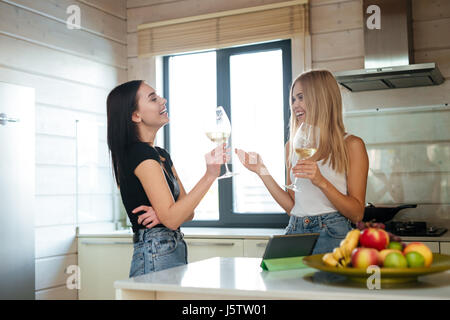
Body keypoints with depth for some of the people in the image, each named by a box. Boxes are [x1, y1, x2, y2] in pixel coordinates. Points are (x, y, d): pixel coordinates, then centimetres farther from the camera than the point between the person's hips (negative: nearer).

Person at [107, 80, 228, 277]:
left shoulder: (162, 155, 15)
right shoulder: (140, 154, -14)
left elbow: (187, 212, 10)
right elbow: (172, 219, -20)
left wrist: (163, 213, -12)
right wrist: (210, 175, -23)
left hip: (174, 250, 9)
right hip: (156, 258, -9)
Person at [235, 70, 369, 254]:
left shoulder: (351, 145, 0)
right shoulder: (293, 145, 14)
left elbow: (357, 214, -5)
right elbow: (292, 207, 12)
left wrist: (321, 182, -18)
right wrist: (261, 171, 6)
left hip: (331, 234, -4)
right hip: (295, 233, 4)